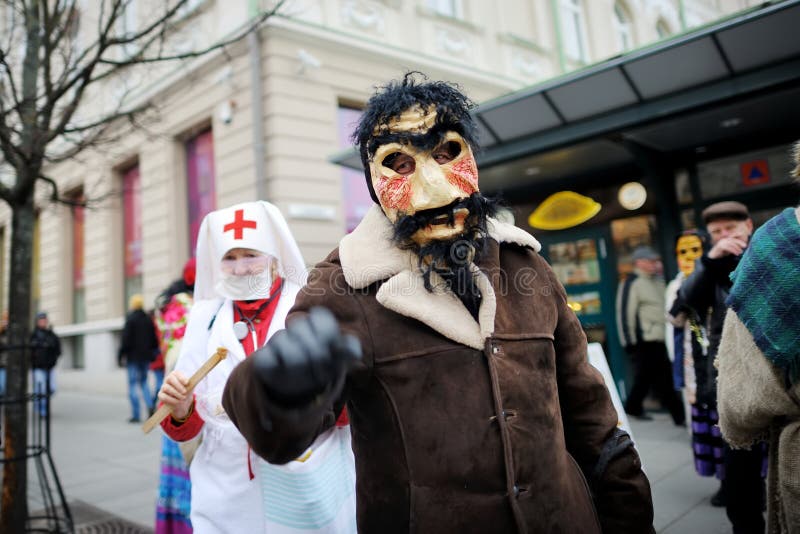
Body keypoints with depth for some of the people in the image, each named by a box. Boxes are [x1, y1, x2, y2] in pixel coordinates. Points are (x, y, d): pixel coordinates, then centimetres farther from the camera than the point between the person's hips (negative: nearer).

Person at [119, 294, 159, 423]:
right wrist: (152, 353, 19)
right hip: (146, 356, 5)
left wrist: (121, 355, -5)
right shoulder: (148, 319, 6)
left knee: (133, 385, 1)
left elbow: (126, 339, -12)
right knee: (143, 381, 17)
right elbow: (154, 340, 9)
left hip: (133, 357, -5)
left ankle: (135, 414, 0)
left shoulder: (130, 319, -10)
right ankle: (149, 405, -4)